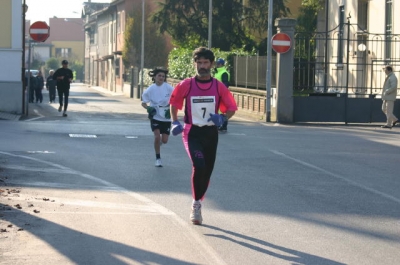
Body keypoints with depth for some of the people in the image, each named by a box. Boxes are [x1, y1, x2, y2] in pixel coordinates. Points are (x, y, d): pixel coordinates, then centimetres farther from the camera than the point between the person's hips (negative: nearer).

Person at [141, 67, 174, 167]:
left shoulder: (168, 88, -8)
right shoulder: (150, 89, -7)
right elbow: (143, 102, 3)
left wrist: (170, 109, -15)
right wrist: (148, 108, -17)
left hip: (166, 117, 1)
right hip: (155, 116, -1)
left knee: (164, 140, 1)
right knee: (157, 136, -17)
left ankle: (159, 141, 40)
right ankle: (158, 158, 0)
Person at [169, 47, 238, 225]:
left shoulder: (218, 87, -2)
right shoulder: (186, 85, -5)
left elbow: (231, 108, 4)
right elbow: (173, 103, 9)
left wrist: (223, 118, -16)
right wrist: (175, 122, -4)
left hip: (211, 133, 2)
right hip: (192, 133, -2)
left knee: (207, 171, 7)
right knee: (199, 165, -23)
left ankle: (197, 205, 28)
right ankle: (196, 204, -8)